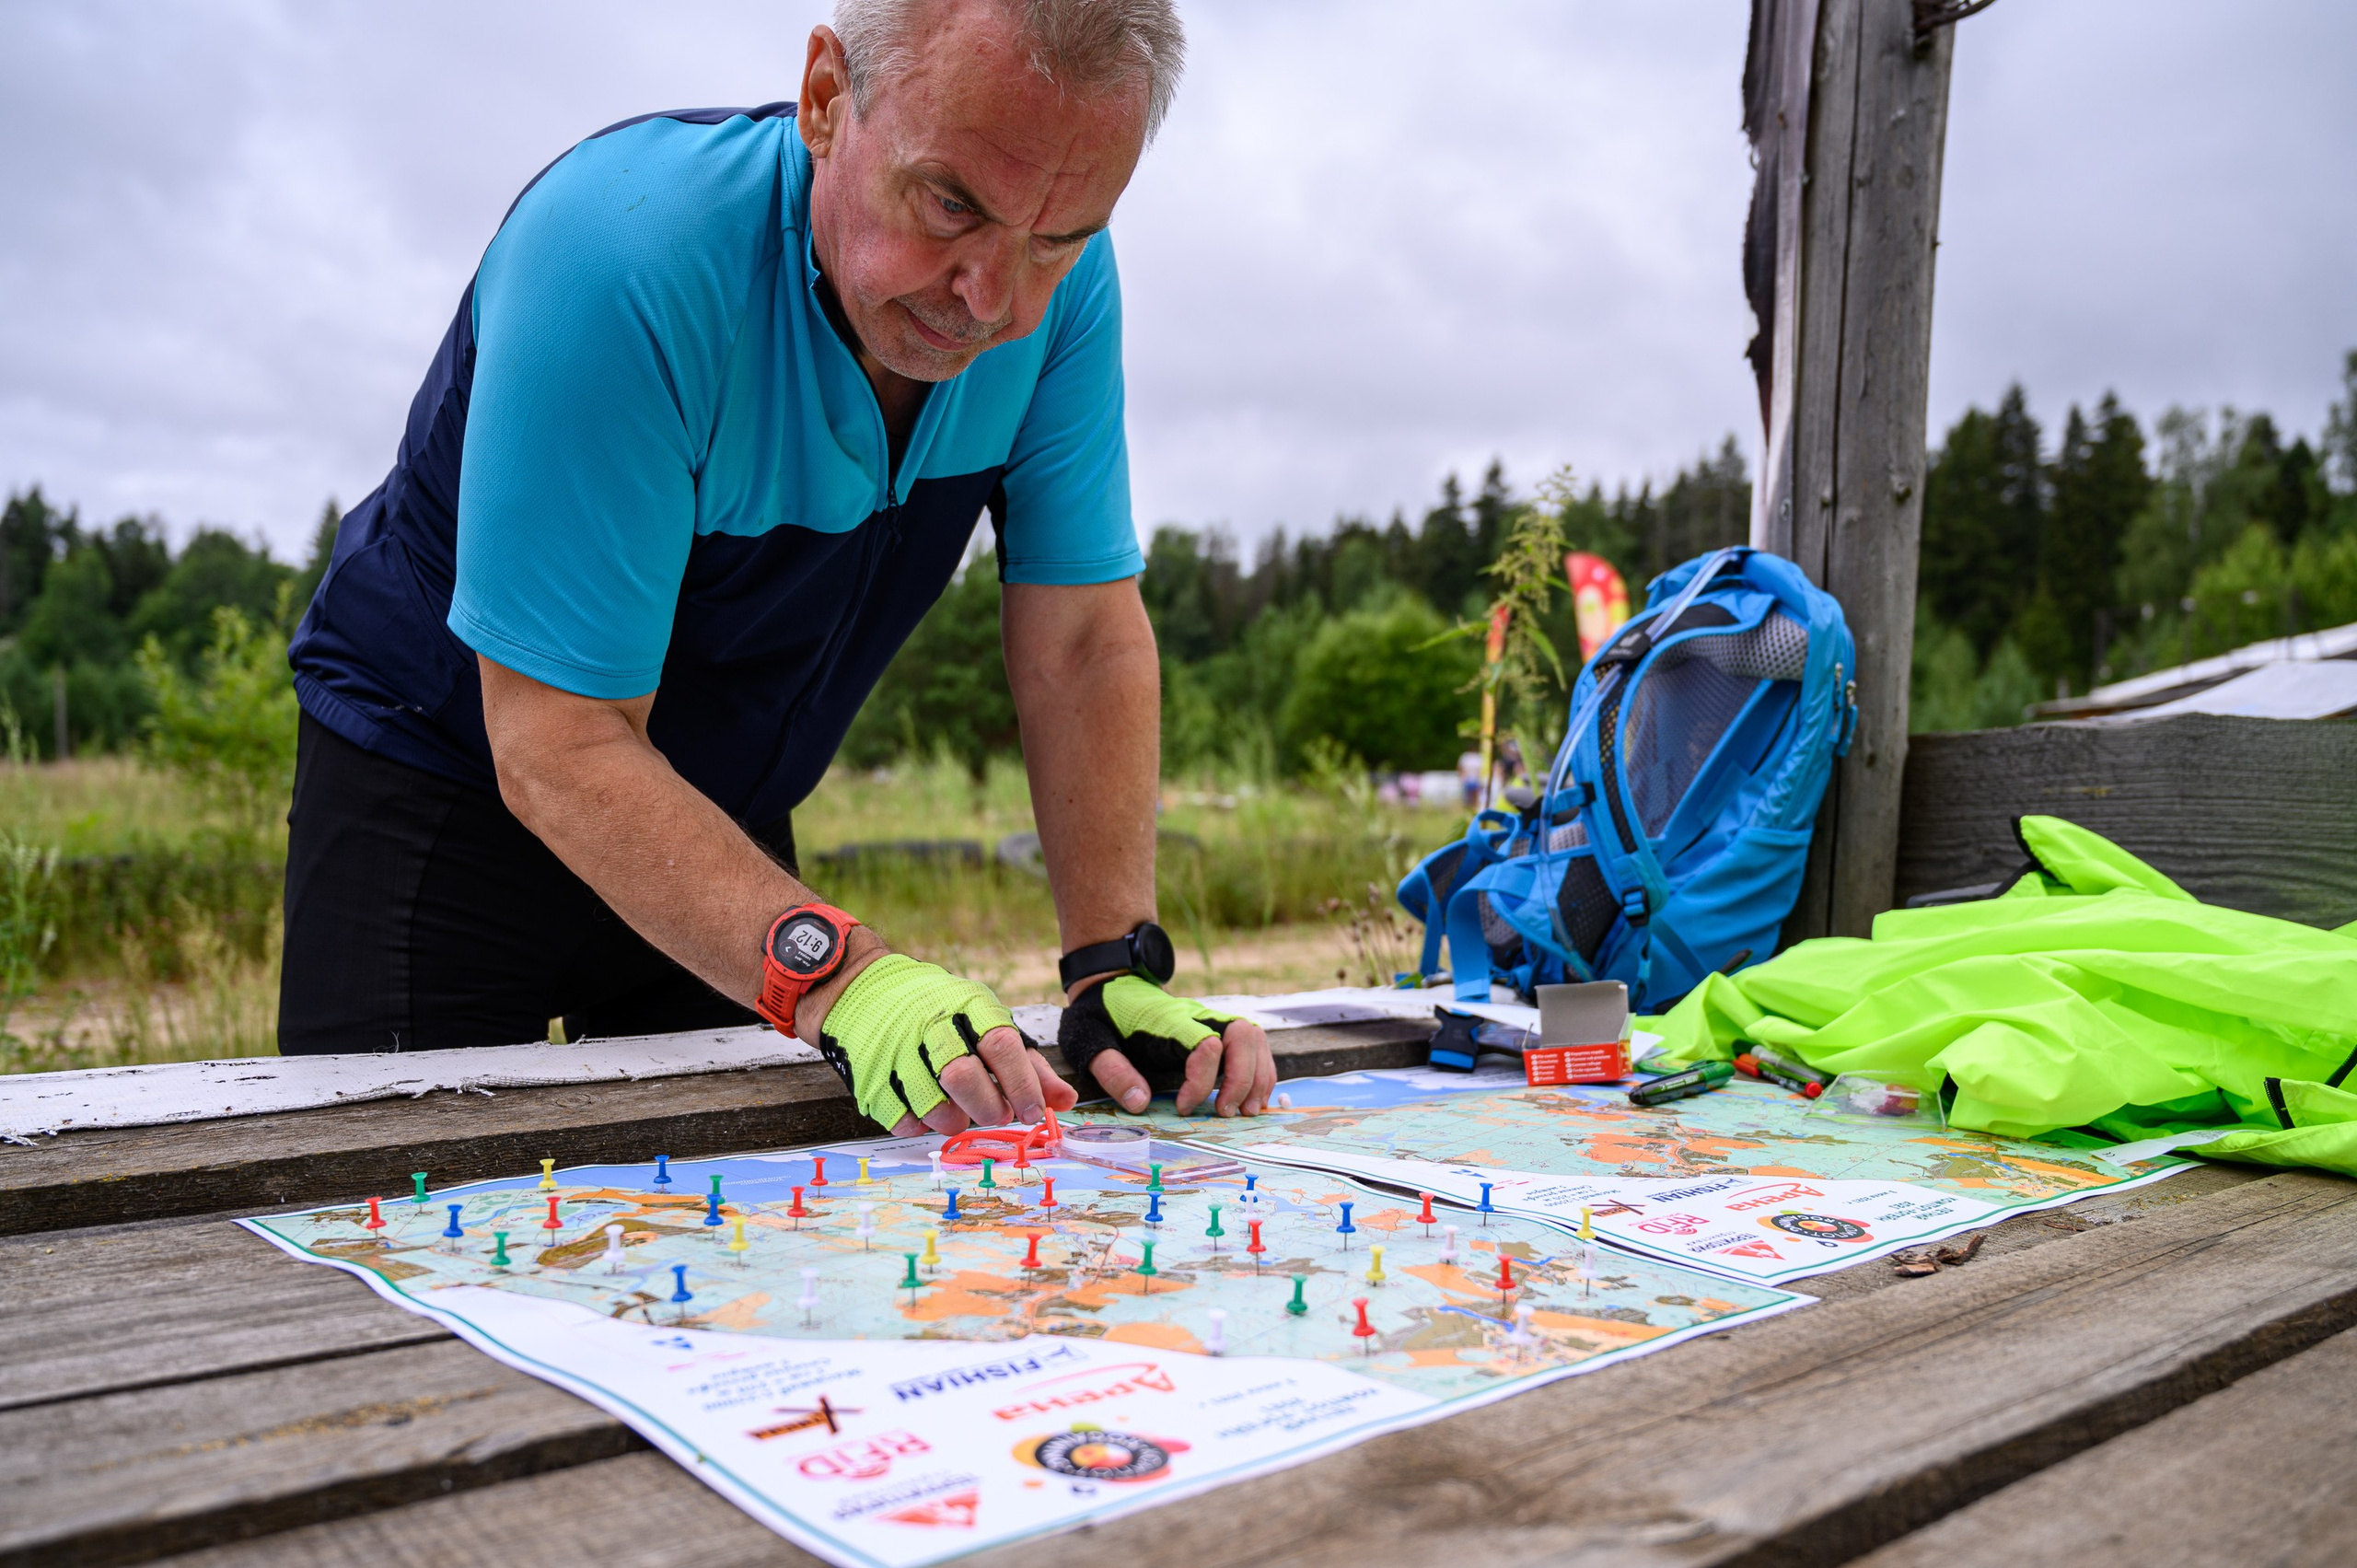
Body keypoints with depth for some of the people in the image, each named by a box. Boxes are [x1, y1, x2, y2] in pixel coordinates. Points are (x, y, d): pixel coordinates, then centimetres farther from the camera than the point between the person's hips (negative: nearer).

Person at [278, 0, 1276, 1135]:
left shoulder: (1063, 286, -16)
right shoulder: (623, 259, -33)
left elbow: (1084, 641, -13)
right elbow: (560, 748, -33)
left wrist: (1116, 968, -24)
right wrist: (837, 978, -45)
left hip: (724, 819, 5)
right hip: (451, 786, -4)